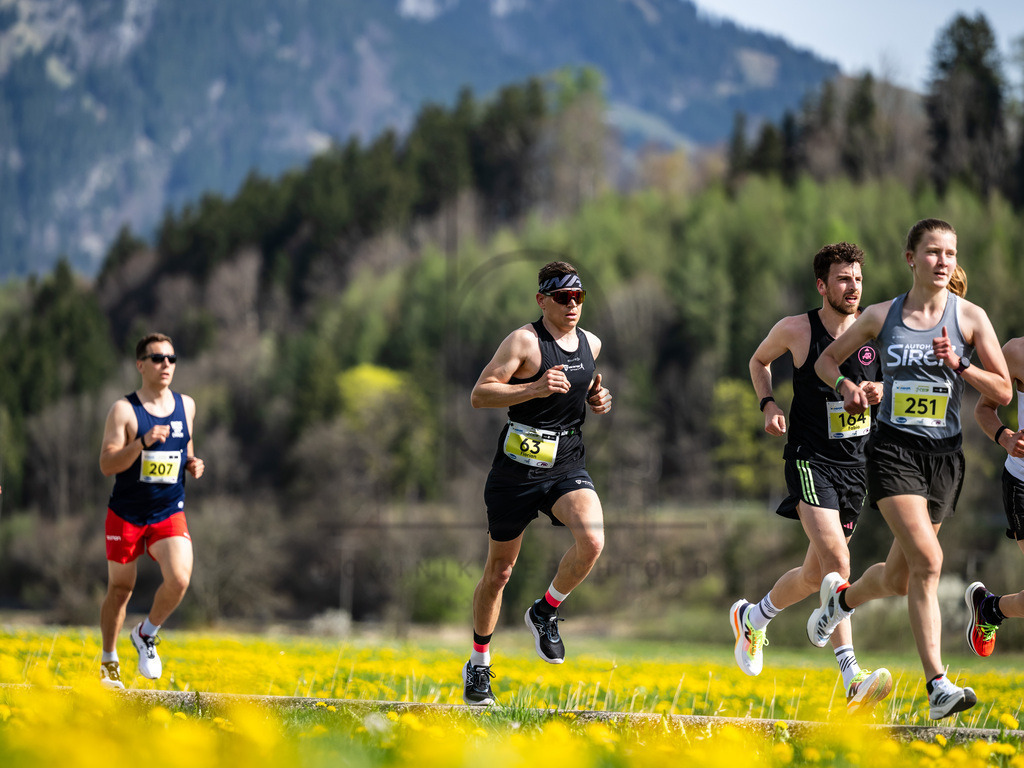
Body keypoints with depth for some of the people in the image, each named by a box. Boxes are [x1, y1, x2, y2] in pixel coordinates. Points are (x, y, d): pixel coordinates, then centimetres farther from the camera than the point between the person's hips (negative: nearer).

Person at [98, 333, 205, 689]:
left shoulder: (186, 405, 7)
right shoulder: (124, 409, -8)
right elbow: (106, 464, -14)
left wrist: (193, 463, 2)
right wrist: (142, 443, -28)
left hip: (170, 514, 3)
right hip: (126, 514, -2)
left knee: (179, 579, -19)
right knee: (120, 589, 7)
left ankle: (146, 634, 8)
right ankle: (108, 662, 27)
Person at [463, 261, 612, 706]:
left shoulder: (590, 344, 10)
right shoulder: (524, 341, -9)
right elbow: (479, 395, -15)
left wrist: (597, 401, 6)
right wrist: (535, 389, -26)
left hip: (568, 465, 4)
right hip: (517, 468, -4)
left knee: (592, 541, -25)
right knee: (499, 571, 8)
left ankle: (545, 613, 1)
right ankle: (479, 663, 27)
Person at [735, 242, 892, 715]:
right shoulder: (795, 330, -2)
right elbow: (759, 360, 18)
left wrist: (881, 391, -5)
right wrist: (768, 404, 1)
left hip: (858, 461, 5)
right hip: (811, 458, -5)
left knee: (816, 573, 12)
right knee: (836, 561, -23)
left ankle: (752, 618, 41)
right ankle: (853, 680, -28)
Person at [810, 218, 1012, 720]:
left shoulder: (970, 317, 2)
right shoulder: (882, 316, 4)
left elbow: (1002, 392, 2)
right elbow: (826, 360, 17)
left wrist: (959, 364, -14)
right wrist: (845, 385, -4)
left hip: (943, 453, 2)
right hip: (893, 448, -2)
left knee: (898, 580, 8)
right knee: (927, 560, -21)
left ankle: (842, 596, 44)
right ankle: (938, 686, -21)